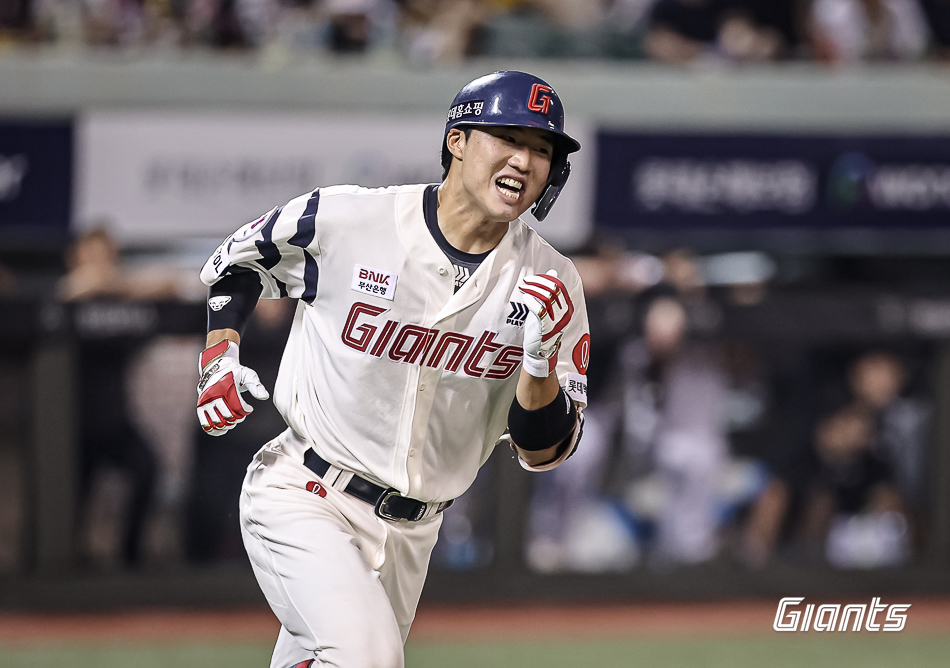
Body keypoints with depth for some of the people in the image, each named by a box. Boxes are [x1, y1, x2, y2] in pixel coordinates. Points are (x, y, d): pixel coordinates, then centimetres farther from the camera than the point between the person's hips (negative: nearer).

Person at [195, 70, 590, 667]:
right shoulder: (342, 221, -12)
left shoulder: (550, 283, -5)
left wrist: (540, 362, -23)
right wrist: (220, 354, -5)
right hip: (302, 499, -4)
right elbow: (236, 262, 10)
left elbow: (543, 451, -5)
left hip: (410, 532, 4)